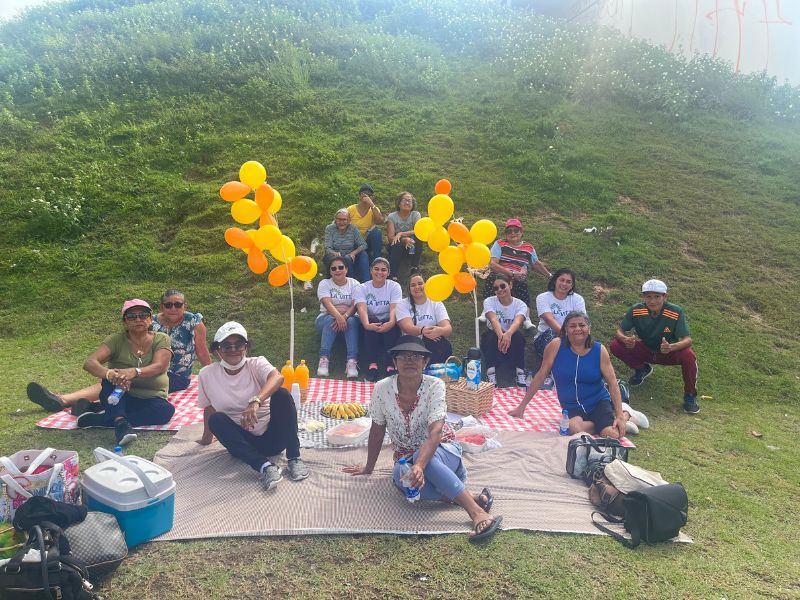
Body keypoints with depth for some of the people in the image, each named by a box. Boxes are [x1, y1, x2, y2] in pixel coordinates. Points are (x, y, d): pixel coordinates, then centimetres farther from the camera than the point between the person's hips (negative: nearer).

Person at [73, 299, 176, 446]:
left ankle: (99, 419, -26)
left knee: (167, 410, -32)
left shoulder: (161, 339, -4)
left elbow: (159, 366, -22)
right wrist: (109, 373, -43)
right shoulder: (116, 340, -4)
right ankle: (120, 422, -42)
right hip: (119, 399, 0)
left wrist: (134, 372, -43)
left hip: (150, 400, 0)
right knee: (113, 376, -28)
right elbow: (89, 363, -20)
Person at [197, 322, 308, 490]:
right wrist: (207, 435, 21)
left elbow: (277, 377, -33)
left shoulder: (256, 364, -10)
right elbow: (209, 407, 12)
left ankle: (294, 459, -21)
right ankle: (265, 466, -35)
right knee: (216, 419, -25)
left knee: (281, 394, -25)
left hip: (272, 436, -2)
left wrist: (256, 401, -48)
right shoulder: (207, 374, -4)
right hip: (243, 441, 2)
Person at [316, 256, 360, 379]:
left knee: (352, 321, -34)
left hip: (348, 317, 0)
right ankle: (324, 359, -41)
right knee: (330, 320, -35)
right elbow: (327, 303, -20)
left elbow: (355, 305, -14)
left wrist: (345, 316, -35)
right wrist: (338, 317, -40)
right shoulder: (324, 284, -2)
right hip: (327, 317, 0)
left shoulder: (354, 284, 1)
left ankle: (352, 361, -42)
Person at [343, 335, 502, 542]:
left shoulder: (435, 386, -19)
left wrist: (420, 465, -48)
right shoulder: (382, 389, -12)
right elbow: (377, 430, 2)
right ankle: (474, 498, -27)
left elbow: (435, 433, -31)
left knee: (425, 459, -38)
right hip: (406, 457, 3)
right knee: (401, 477, -34)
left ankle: (477, 511, -37)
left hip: (443, 450, -2)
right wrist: (368, 468, 10)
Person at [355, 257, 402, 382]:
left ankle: (391, 365, -32)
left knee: (393, 325, -34)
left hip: (388, 323, 0)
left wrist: (391, 322, -40)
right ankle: (373, 365, -36)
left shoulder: (394, 286, 1)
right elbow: (362, 308, -18)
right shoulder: (362, 288, 1)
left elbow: (394, 307, -17)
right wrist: (367, 324, -41)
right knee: (372, 321, -34)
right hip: (371, 322, 0)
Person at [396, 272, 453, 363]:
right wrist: (422, 331, -36)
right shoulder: (402, 304, 6)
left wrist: (439, 331, -34)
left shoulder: (436, 304, 8)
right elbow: (407, 328, -13)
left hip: (434, 346, 1)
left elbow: (448, 329, -8)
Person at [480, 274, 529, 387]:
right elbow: (493, 319, -29)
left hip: (512, 341, 0)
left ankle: (520, 373, -28)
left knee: (518, 335, -32)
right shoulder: (489, 301, -8)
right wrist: (501, 335, -51)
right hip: (493, 340, 0)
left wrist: (508, 334, -53)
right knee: (492, 335, -34)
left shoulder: (520, 304, -8)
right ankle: (491, 373, -34)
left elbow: (517, 321, -30)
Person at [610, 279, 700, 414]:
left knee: (689, 356, -34)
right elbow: (619, 331, -14)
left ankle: (690, 396, -8)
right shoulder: (636, 310, -19)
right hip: (644, 350, 2)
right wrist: (626, 339, -39)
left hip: (669, 352, -2)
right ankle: (642, 369, 11)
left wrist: (671, 347, -50)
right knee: (615, 346, -21)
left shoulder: (676, 312, -24)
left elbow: (687, 340, -28)